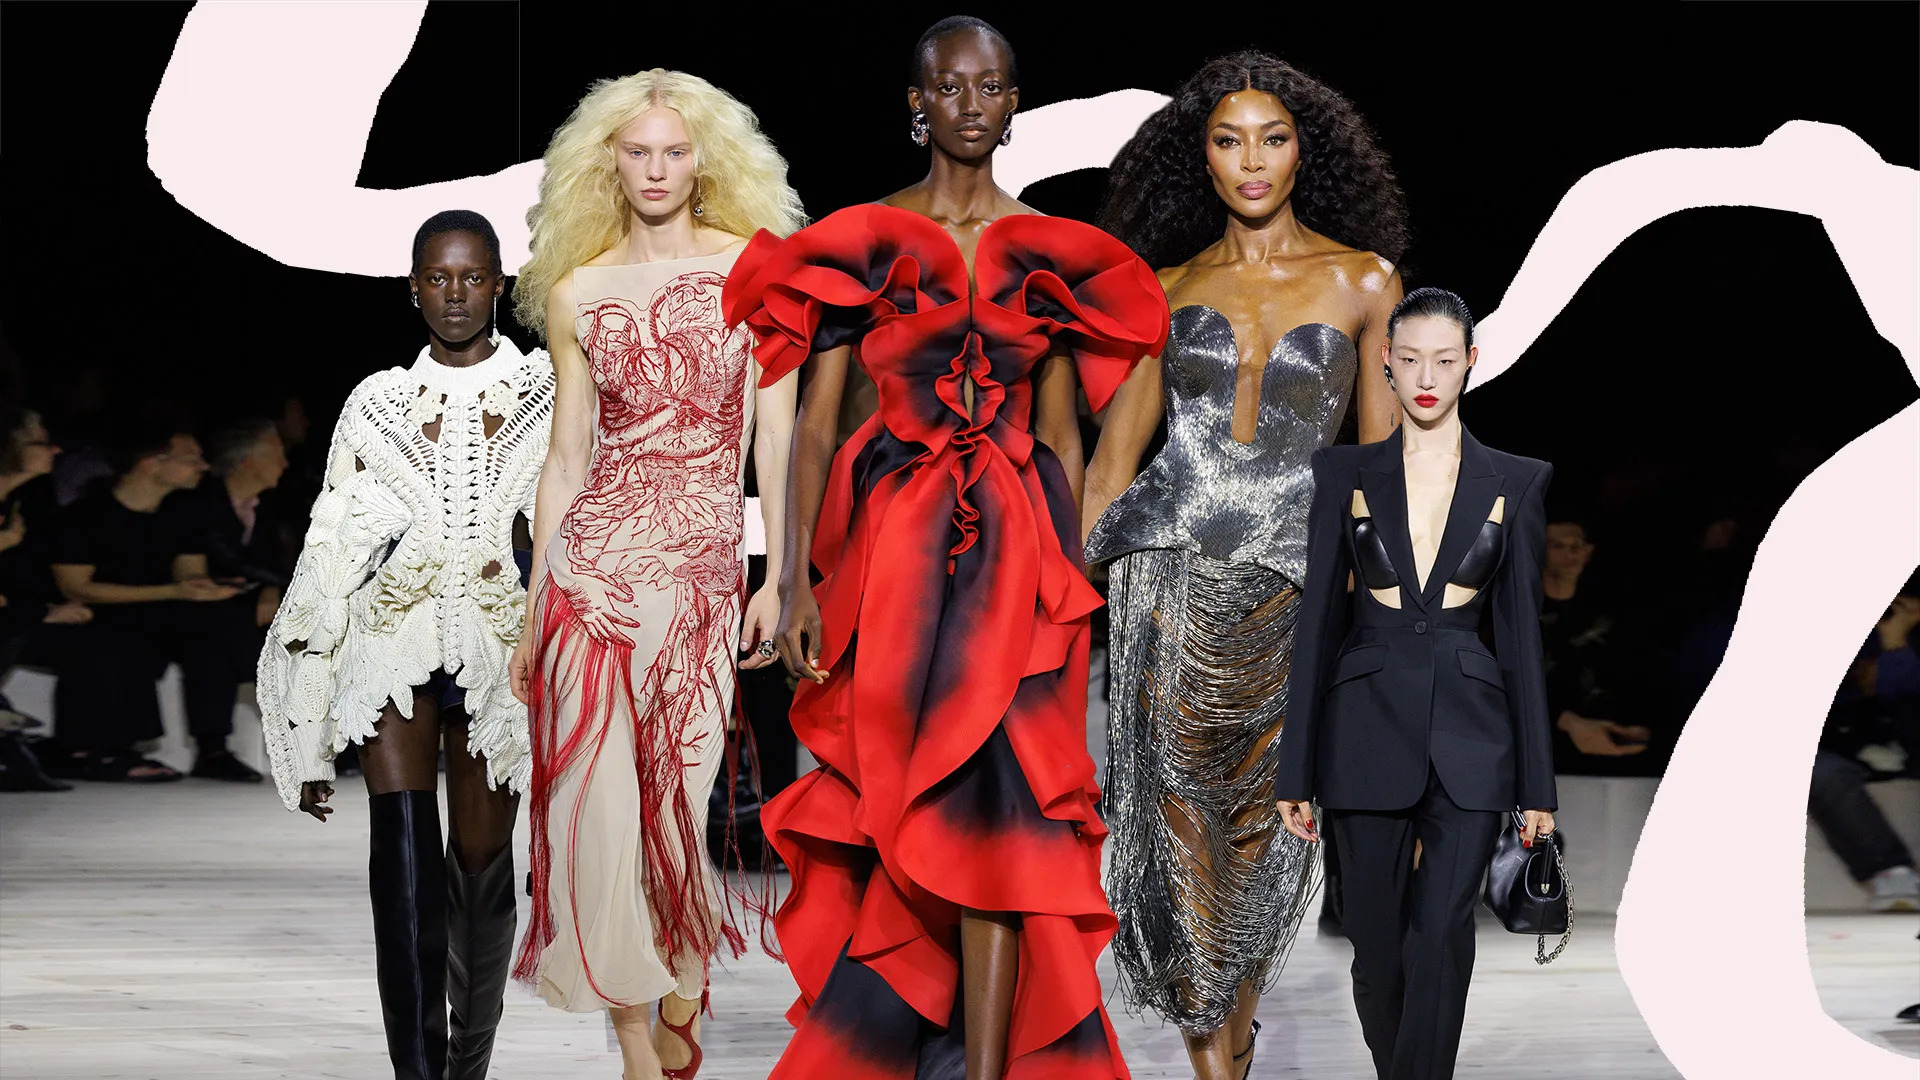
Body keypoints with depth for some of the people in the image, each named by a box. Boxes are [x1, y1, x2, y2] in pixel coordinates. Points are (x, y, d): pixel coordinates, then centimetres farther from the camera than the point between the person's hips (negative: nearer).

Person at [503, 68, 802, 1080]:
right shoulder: (575, 294, 7)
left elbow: (776, 433, 1)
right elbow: (566, 457, 10)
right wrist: (533, 611, 9)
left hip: (706, 566, -1)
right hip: (593, 560, 1)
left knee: (688, 788, 1)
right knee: (598, 794, -3)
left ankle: (684, 993, 25)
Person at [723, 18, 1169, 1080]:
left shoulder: (1051, 254, 8)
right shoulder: (861, 240, 2)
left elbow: (1061, 434, 11)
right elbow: (815, 419, -1)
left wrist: (1072, 581, 8)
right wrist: (796, 577, -8)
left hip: (1016, 552, 1)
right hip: (889, 543, 0)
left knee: (999, 803, -9)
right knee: (890, 799, 5)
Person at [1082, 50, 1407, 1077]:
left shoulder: (1363, 281, 5)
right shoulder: (1172, 287, 8)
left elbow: (1383, 461, 8)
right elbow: (1113, 451, 11)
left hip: (1288, 575, 0)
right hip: (1167, 565, 1)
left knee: (1258, 814, 2)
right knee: (1181, 806, -6)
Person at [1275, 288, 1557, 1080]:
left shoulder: (1517, 482, 4)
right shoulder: (1345, 473, 5)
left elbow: (1521, 631, 5)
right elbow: (1319, 619, 4)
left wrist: (1537, 783, 3)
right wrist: (1297, 772, 1)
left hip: (1467, 733, -1)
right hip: (1369, 728, 1)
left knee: (1441, 940, -12)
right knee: (1376, 941, 7)